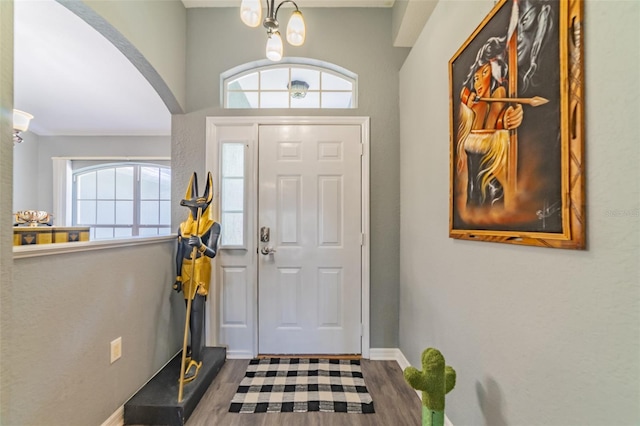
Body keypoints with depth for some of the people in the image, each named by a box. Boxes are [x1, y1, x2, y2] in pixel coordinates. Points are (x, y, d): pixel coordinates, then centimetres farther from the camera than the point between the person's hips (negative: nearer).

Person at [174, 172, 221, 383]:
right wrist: (178, 278, 10)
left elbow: (212, 252, -19)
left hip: (201, 273, -6)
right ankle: (196, 350, 32)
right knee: (191, 312, 15)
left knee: (197, 313, -7)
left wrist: (200, 245, -39)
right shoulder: (183, 227, 7)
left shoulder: (213, 226, -9)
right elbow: (179, 254, 10)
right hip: (186, 273, 6)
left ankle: (195, 360, 1)